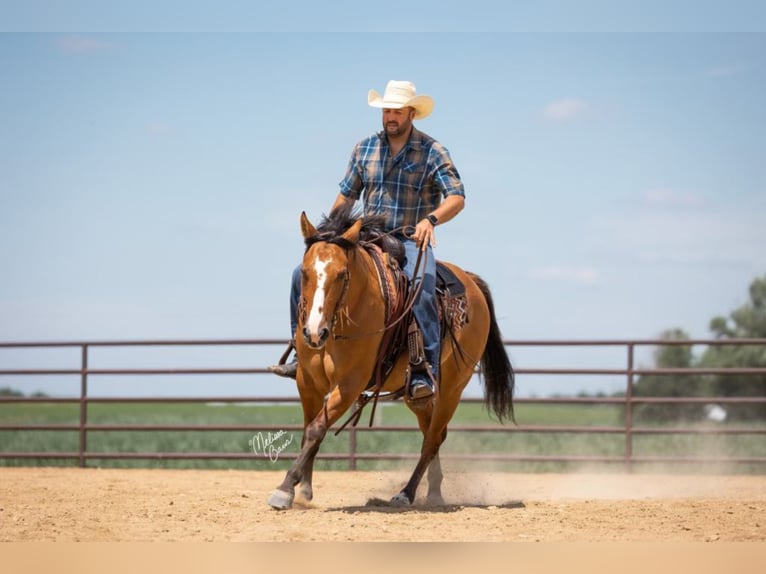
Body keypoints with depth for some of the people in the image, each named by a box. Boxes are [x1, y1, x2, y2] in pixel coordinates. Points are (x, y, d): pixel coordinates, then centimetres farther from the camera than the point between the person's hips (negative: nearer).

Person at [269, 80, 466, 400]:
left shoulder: (432, 152, -4)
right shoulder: (365, 149, 10)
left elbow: (457, 198, -13)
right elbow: (347, 195, 17)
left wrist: (430, 220, -32)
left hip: (411, 242, -5)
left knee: (421, 285, -39)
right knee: (304, 274, -8)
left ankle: (425, 371, -40)